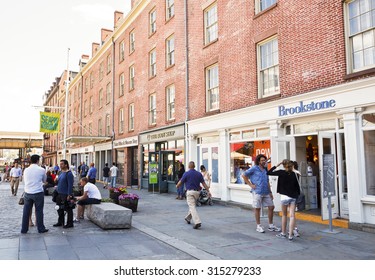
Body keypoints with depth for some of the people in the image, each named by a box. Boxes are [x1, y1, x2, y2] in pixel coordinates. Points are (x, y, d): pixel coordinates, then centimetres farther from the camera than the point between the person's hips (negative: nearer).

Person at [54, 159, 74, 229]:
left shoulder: (69, 173, -15)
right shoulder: (61, 172, 13)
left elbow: (70, 185, -18)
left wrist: (69, 195, -20)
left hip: (66, 195, -9)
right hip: (59, 194, 9)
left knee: (68, 209, 0)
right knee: (60, 209, 16)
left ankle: (70, 223, 9)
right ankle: (60, 222, 29)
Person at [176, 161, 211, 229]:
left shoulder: (186, 173, -7)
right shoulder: (199, 174, 5)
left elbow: (180, 182, -1)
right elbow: (203, 183, 1)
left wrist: (177, 186, 21)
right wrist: (208, 191, 1)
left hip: (190, 192, -6)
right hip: (197, 192, 6)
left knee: (192, 207, -10)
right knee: (192, 205, 23)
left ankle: (197, 222, -23)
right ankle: (188, 218, 40)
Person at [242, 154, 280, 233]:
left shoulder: (265, 169, 15)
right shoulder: (254, 169, -4)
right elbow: (244, 175, -5)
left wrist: (270, 192, 15)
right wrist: (250, 184, -8)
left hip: (266, 192, 6)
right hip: (257, 192, -6)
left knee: (271, 207, 7)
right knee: (257, 208, 3)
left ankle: (271, 225, 20)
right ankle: (258, 226, 14)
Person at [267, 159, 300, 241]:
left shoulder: (281, 172, -7)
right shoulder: (294, 174, 3)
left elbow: (269, 172, -3)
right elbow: (297, 186, 6)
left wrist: (277, 165, 2)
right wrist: (297, 195, 17)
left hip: (284, 196, -2)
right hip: (293, 197, 2)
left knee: (284, 215, 12)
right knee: (292, 216, 0)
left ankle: (283, 233, 23)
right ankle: (290, 236, -3)